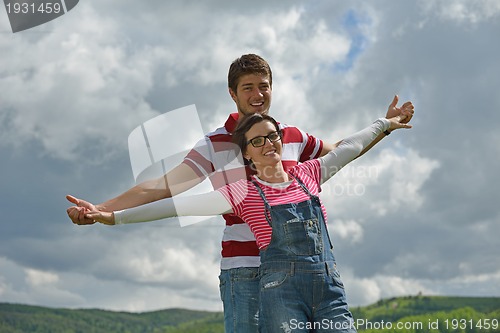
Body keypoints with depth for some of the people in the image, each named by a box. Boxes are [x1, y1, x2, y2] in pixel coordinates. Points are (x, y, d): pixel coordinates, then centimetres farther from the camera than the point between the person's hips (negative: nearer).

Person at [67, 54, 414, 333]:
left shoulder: (294, 137, 11)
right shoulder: (215, 145, 0)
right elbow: (161, 186, -5)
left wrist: (385, 124, 27)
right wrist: (100, 209, -13)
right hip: (243, 270, -4)